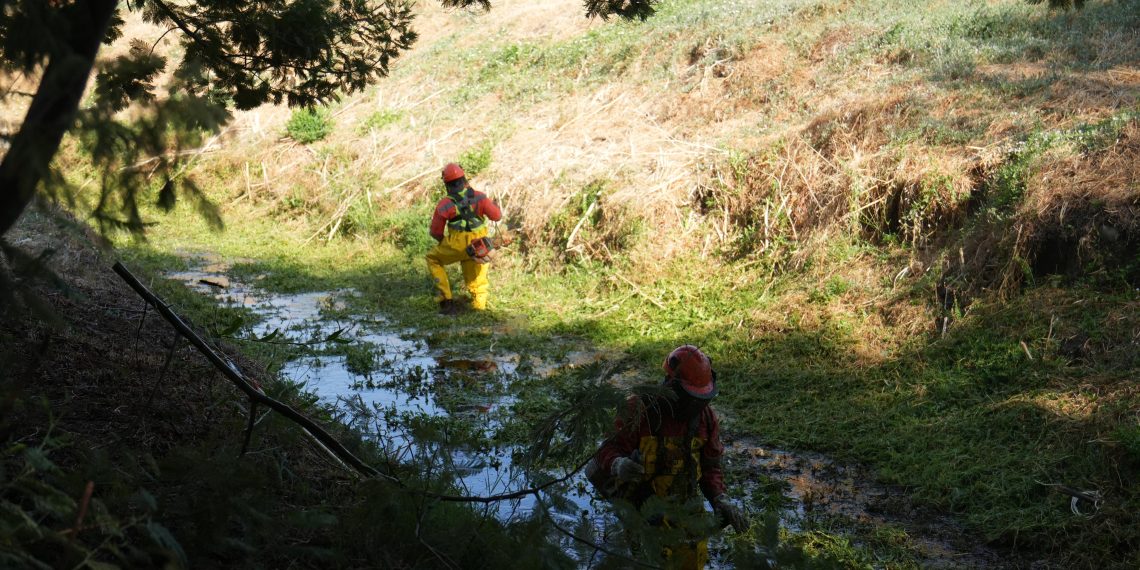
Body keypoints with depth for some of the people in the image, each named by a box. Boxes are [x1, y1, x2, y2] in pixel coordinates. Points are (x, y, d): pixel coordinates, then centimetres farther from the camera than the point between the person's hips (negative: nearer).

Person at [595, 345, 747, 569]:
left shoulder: (706, 418, 1)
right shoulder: (641, 410, -15)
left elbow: (710, 467, 9)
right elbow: (608, 450, -13)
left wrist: (720, 500, -8)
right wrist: (618, 465, -37)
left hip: (684, 507, 5)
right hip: (641, 508, -5)